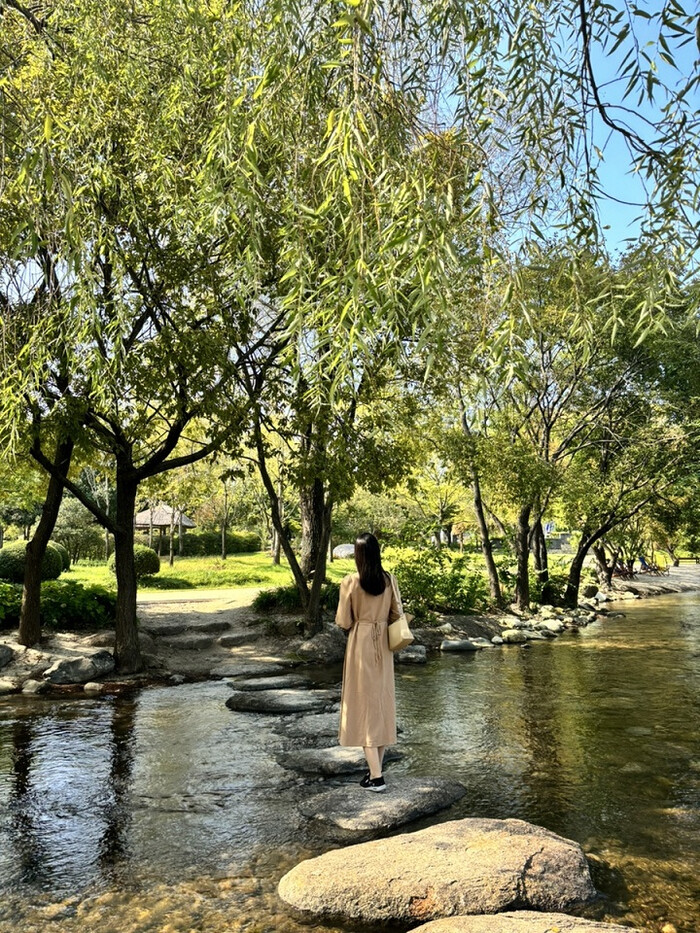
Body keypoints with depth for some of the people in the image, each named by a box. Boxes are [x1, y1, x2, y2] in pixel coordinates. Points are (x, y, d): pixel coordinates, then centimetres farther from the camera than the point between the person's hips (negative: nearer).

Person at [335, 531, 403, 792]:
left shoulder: (351, 582, -15)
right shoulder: (390, 581, -3)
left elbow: (343, 621, -11)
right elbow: (397, 614, 3)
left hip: (360, 644, -4)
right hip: (383, 645, 4)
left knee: (364, 703, 0)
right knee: (382, 701, 15)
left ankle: (376, 776, 0)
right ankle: (377, 765, 25)